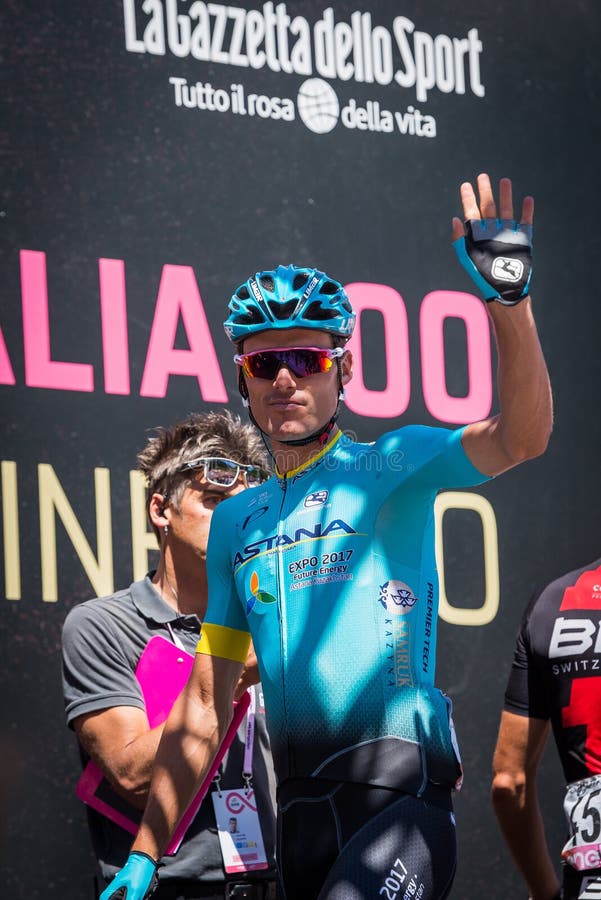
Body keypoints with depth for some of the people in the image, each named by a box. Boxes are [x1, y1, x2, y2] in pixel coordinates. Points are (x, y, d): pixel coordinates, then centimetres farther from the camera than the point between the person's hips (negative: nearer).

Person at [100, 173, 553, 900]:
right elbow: (204, 707, 18)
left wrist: (509, 297, -32)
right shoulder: (235, 522, 18)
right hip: (302, 812, 6)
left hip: (399, 794, -6)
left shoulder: (391, 469, 3)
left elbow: (519, 437, -16)